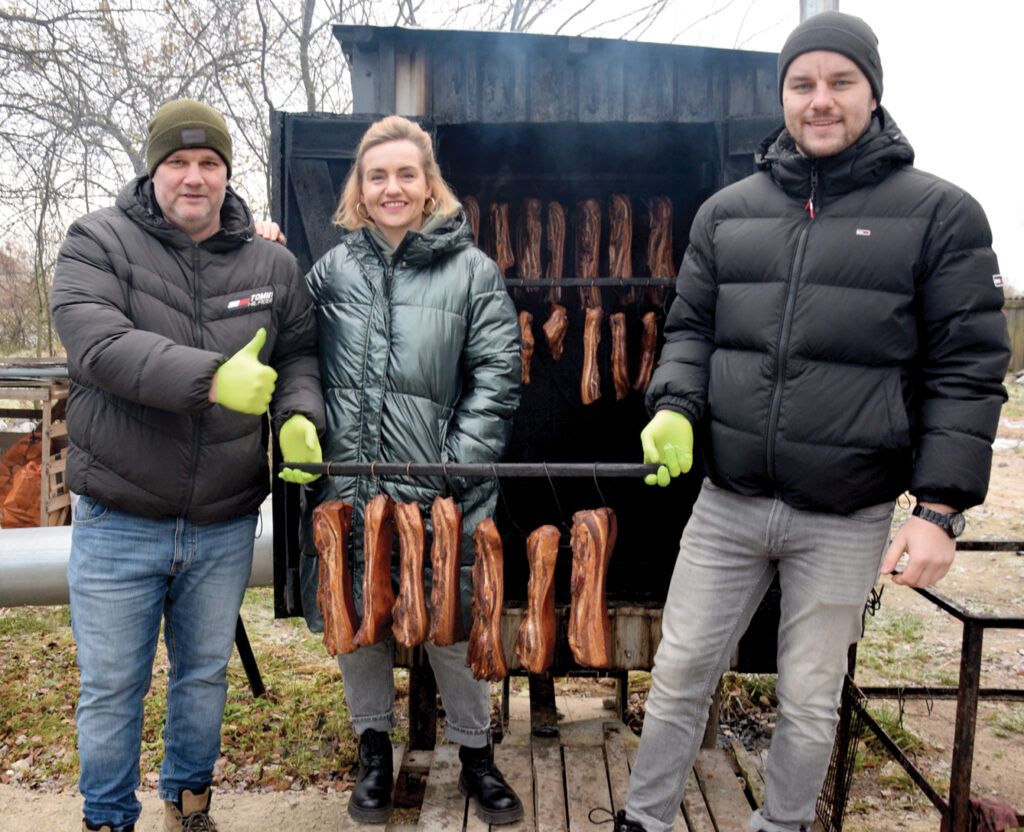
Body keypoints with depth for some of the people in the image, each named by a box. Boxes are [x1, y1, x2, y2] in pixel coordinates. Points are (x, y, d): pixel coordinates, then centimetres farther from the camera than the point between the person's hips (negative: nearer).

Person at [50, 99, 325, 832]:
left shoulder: (272, 264, 3)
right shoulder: (98, 241, -5)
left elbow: (300, 355, 10)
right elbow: (98, 343, -20)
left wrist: (299, 416, -13)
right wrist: (212, 379, -32)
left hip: (225, 524, 3)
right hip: (117, 522, -2)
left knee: (205, 675, 20)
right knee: (112, 687, 11)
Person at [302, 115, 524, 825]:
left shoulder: (471, 269, 0)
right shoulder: (333, 268, 8)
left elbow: (499, 374, -4)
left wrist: (460, 462, -11)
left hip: (440, 494, -2)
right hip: (349, 488, 3)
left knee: (452, 625, 8)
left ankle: (475, 753, 31)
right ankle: (375, 747, 37)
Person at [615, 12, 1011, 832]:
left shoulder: (941, 214, -3)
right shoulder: (726, 211, 7)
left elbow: (966, 372, -4)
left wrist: (939, 509, -11)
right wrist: (675, 411, -8)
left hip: (846, 521, -2)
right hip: (726, 505, 3)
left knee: (809, 700, 14)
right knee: (680, 673, 11)